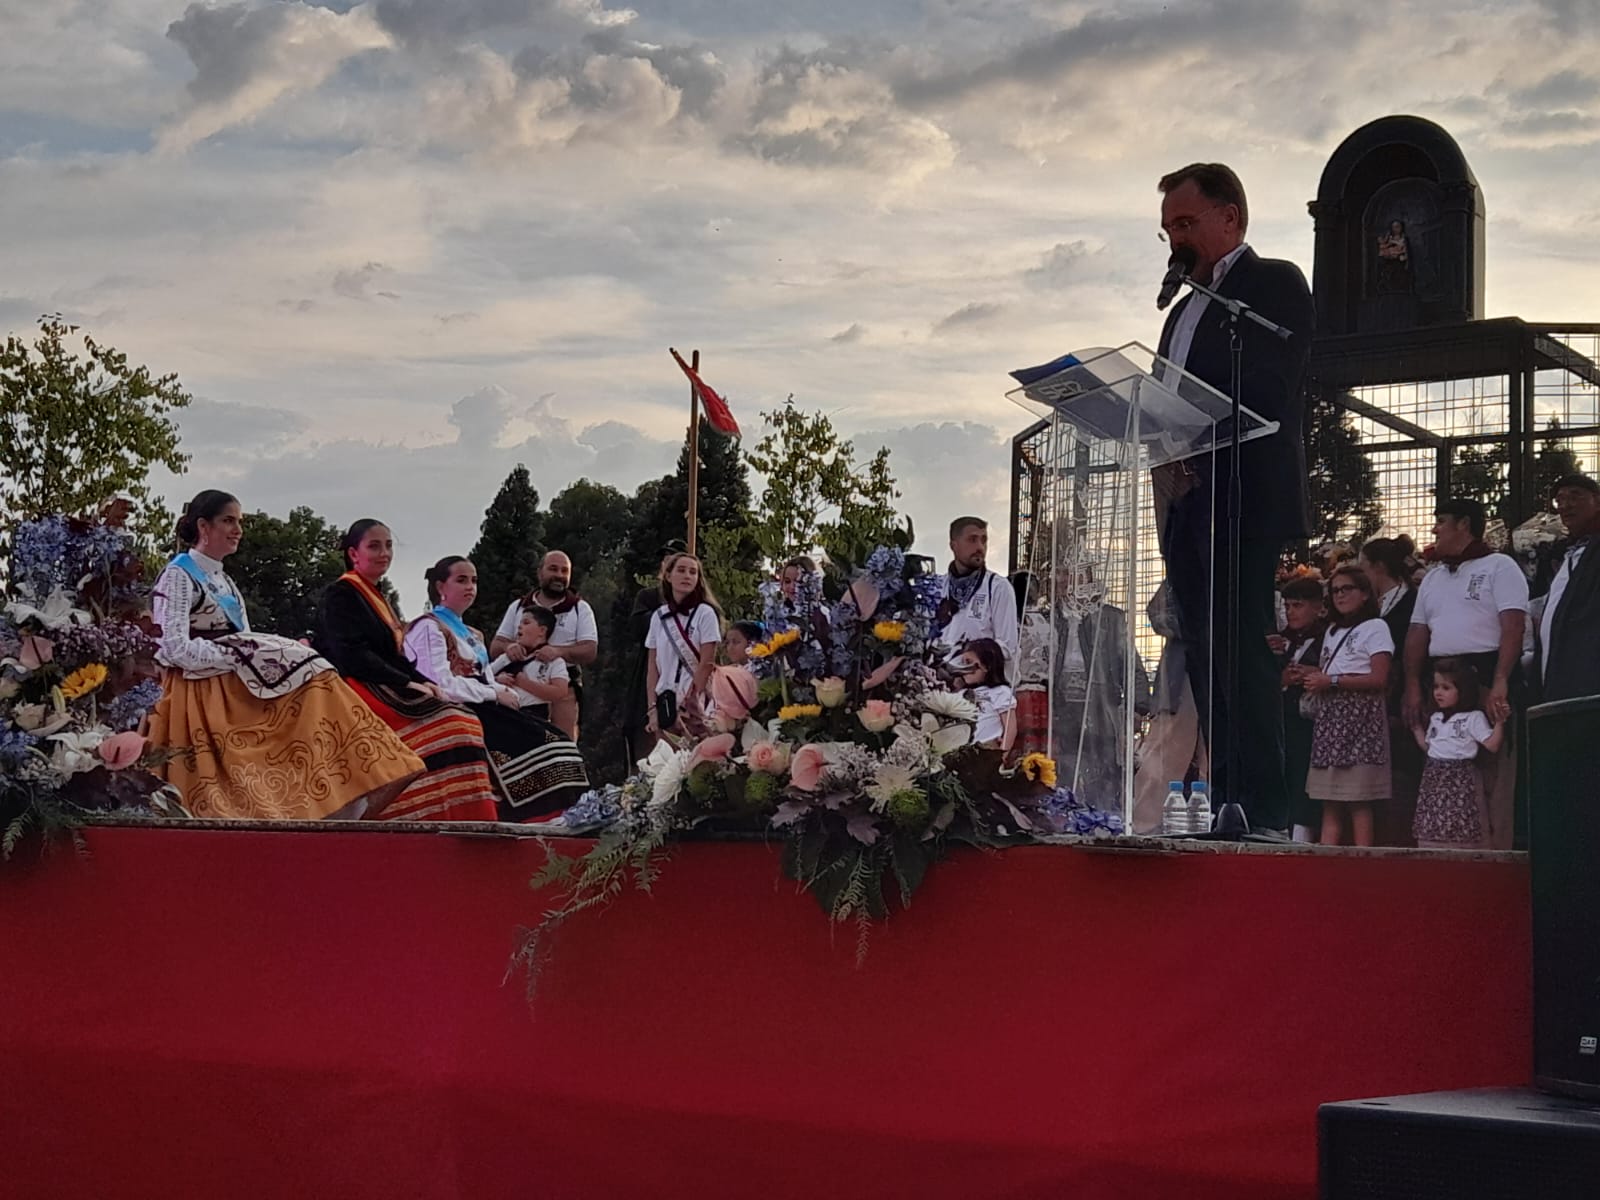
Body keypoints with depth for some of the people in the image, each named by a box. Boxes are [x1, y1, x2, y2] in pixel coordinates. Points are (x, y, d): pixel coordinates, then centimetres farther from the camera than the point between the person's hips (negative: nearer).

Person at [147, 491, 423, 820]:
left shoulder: (223, 581, 22)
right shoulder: (178, 576, -5)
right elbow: (174, 648, -16)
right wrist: (237, 658, -18)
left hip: (236, 692, 7)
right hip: (198, 698, -7)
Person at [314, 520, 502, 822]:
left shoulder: (376, 598, 25)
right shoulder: (340, 594, -2)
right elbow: (352, 656, -14)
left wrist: (424, 682, 2)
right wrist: (407, 683, -17)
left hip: (387, 691, 9)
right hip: (361, 691, -9)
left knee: (463, 725, -13)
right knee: (448, 726, -29)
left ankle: (469, 818, -26)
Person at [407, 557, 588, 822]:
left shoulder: (473, 636, 27)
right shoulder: (429, 627, -1)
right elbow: (442, 685, -14)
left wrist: (506, 692, -3)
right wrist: (495, 694, -12)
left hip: (483, 709, 8)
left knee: (554, 738, -14)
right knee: (537, 742, -26)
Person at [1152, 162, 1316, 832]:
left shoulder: (1275, 282, 1)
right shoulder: (1186, 307, 27)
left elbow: (1267, 388, -13)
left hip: (1243, 500, -8)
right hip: (1186, 501, 8)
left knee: (1240, 647, -14)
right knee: (1205, 654, 4)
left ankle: (1263, 808, -15)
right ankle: (1221, 802, 4)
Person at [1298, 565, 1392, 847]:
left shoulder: (1375, 627, -2)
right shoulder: (1333, 631, 22)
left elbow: (1379, 679, -11)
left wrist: (1332, 681, -12)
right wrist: (1312, 676, 4)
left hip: (1358, 716, -7)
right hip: (1330, 716, 7)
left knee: (1358, 802, -11)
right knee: (1330, 801, 0)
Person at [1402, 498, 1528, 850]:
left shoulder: (1499, 567, 1)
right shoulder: (1433, 578, 21)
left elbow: (1512, 626, -9)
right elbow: (1417, 633, 18)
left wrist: (1500, 683, -20)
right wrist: (1413, 687, 5)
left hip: (1486, 680, -7)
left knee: (1491, 776, -10)